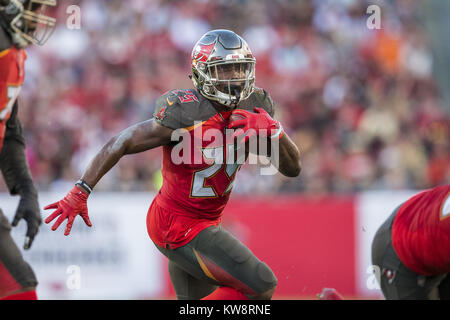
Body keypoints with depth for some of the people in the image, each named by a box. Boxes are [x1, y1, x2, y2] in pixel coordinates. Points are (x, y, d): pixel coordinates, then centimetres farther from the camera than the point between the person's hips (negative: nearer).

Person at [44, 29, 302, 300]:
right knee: (261, 286, -14)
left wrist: (273, 130, -18)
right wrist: (81, 192, -26)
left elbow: (293, 168, 1)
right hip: (179, 228, -8)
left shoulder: (255, 107, -2)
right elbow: (121, 144, -21)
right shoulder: (188, 114, -23)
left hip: (206, 223, 8)